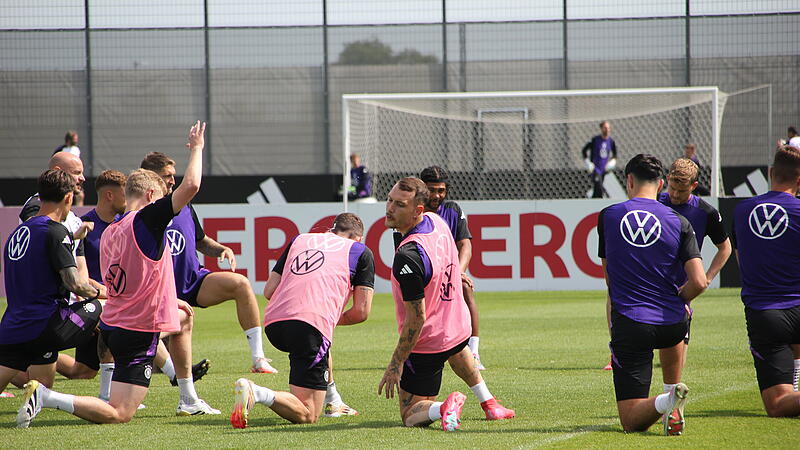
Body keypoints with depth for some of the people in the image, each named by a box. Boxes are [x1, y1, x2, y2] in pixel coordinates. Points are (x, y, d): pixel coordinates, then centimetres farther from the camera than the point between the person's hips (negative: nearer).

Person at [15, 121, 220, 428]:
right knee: (119, 415, -9)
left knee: (184, 317, 35)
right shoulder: (147, 219, -16)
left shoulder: (109, 232, 9)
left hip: (112, 323, 9)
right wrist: (196, 148, -5)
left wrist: (167, 301, 28)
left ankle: (189, 401, 38)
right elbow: (191, 185, -22)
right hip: (139, 332, -9)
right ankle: (44, 397, -16)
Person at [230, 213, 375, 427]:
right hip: (311, 325, -6)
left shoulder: (300, 239, 27)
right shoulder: (361, 251, 17)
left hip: (273, 322, 6)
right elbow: (361, 312, 10)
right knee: (308, 415, -6)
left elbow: (269, 291, 23)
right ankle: (256, 393, -29)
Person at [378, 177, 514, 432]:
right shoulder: (436, 221, -9)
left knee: (410, 416, 5)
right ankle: (489, 403, 52)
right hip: (458, 325, 8)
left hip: (425, 344, -8)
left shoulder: (407, 257, -34)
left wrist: (396, 363, -23)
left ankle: (442, 408, -22)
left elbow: (417, 318, -29)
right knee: (457, 348, 46)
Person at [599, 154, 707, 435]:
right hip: (672, 325, 2)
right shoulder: (679, 222, -1)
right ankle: (674, 399, 35)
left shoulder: (607, 217, 3)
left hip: (628, 325, -2)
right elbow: (699, 282, -9)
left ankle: (666, 401, -33)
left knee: (631, 421, -4)